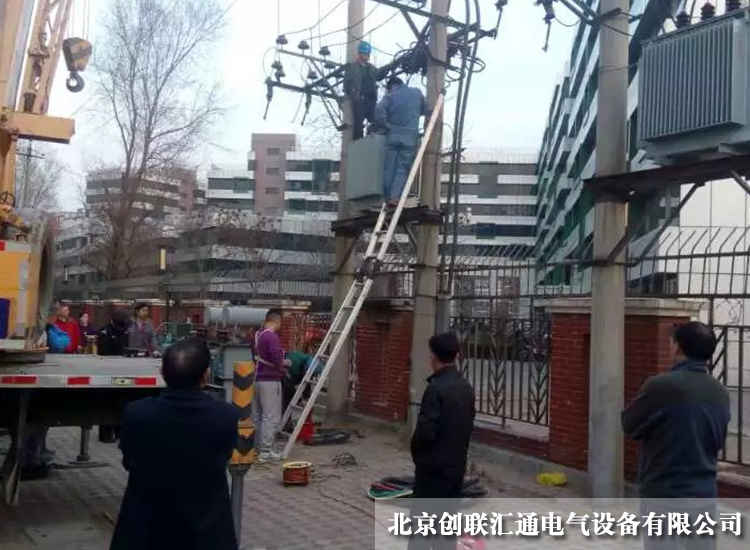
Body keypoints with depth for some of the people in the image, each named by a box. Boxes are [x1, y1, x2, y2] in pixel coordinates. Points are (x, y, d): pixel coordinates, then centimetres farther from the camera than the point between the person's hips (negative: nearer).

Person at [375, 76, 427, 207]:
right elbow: (425, 111, 21)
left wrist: (386, 126, 2)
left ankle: (387, 198, 5)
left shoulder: (390, 96, 4)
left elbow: (379, 112, -10)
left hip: (393, 136, 0)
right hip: (410, 137, 0)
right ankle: (394, 197, -15)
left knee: (389, 169, 5)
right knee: (403, 169, -3)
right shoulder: (417, 93, 11)